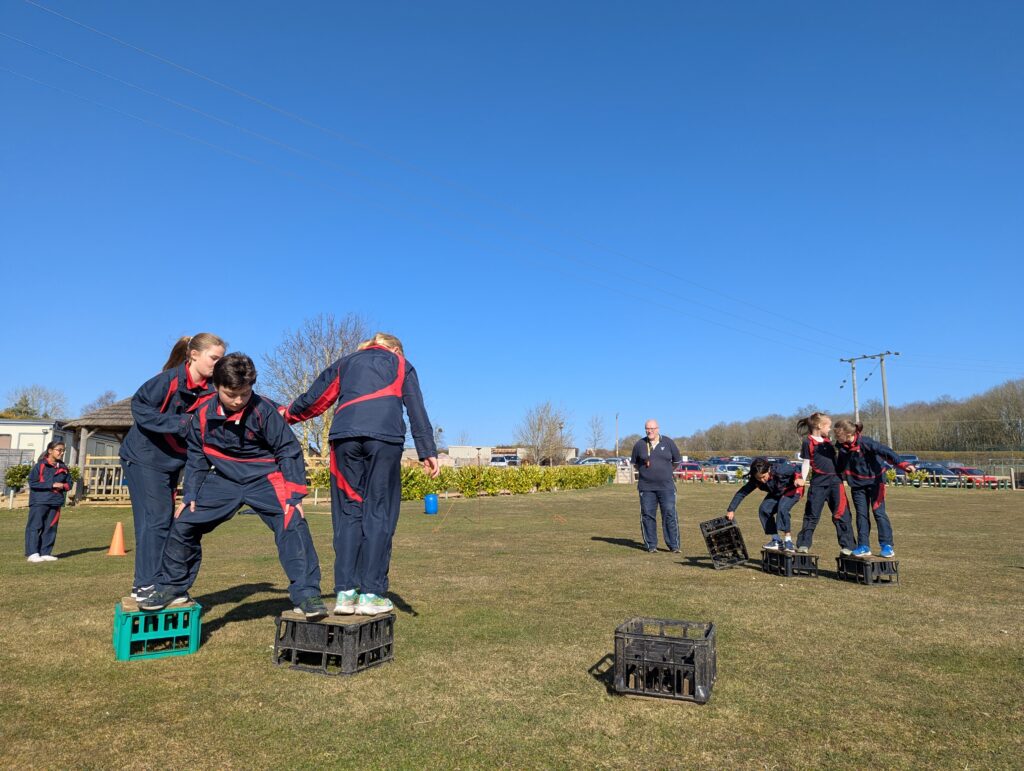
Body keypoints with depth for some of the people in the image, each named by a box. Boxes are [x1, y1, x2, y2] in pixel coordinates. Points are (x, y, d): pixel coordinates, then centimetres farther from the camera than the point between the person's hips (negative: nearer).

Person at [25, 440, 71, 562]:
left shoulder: (63, 468, 12)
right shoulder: (40, 465, -4)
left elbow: (69, 483, 17)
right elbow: (32, 482, -11)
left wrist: (63, 486, -7)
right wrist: (52, 485, -16)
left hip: (55, 502, 5)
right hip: (39, 502, -5)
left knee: (50, 528, 6)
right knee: (35, 527, -5)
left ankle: (45, 553, 12)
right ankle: (32, 553, -3)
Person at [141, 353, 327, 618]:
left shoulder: (264, 410, -21)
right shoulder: (204, 411, -9)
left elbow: (289, 450, -15)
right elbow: (196, 455, 6)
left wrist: (294, 495, -19)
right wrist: (189, 495, 5)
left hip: (264, 477, -4)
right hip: (224, 480, 4)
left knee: (292, 524, -23)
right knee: (183, 524, 2)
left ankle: (306, 595, -16)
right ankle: (173, 588, 23)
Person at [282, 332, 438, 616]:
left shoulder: (345, 363, 29)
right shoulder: (401, 365, 23)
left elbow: (314, 399, 29)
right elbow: (417, 409, 13)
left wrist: (287, 414, 46)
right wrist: (427, 452, 7)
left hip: (344, 435, 2)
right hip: (385, 436, -2)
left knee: (349, 511, 7)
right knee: (379, 512, 1)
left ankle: (346, 592, 4)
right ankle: (371, 594, -2)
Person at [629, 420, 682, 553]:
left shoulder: (668, 443, 2)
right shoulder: (640, 445, 4)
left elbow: (677, 461, 14)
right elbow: (635, 463, 19)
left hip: (666, 486, -1)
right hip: (646, 487, 1)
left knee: (670, 515, -4)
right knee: (648, 516, 2)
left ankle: (674, 545, 3)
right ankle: (651, 545, 12)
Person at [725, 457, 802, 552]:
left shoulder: (780, 469, -36)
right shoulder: (755, 480, -23)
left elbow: (795, 469, -17)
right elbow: (742, 493, -19)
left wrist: (798, 479, -35)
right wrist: (731, 510, -23)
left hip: (792, 490, -5)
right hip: (776, 494, 5)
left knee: (782, 508, -30)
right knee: (763, 510, -15)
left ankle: (788, 541, -23)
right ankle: (776, 540, -4)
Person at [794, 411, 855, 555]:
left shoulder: (827, 441, 14)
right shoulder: (808, 442, -4)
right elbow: (806, 462, -5)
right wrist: (803, 479, -15)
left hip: (835, 481, 5)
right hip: (818, 483, -5)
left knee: (842, 514, 2)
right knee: (812, 515, 2)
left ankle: (847, 546, 6)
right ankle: (803, 544, 10)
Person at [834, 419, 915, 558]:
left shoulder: (865, 443, -25)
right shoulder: (842, 447, -6)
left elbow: (885, 452, -31)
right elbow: (841, 465, 11)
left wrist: (903, 464, -42)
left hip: (875, 481, -5)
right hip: (857, 484, 5)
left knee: (879, 512, -4)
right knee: (861, 514, 4)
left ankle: (887, 545, 5)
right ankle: (864, 547, 9)